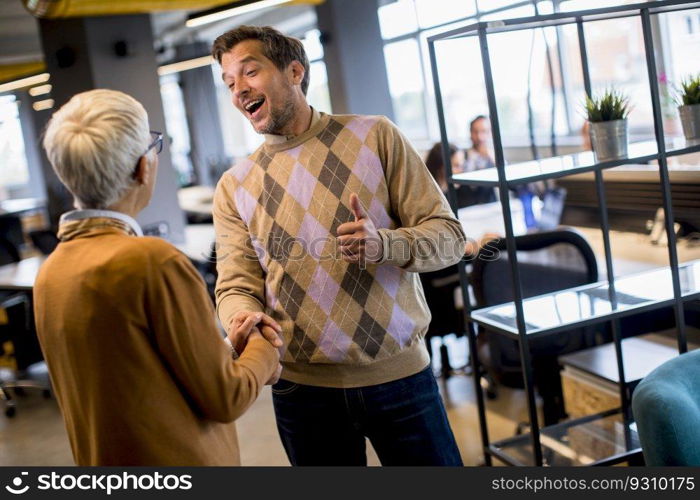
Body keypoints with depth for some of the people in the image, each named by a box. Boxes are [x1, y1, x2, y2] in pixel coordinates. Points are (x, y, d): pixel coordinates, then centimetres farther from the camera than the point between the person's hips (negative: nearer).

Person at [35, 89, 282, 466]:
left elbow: (130, 374, 8)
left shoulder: (50, 272, 0)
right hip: (183, 469, -7)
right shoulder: (152, 260, -23)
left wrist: (226, 349, 7)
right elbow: (225, 399, -16)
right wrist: (263, 350, 3)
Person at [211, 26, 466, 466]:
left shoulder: (374, 137, -2)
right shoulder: (234, 186, 4)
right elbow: (236, 286, 0)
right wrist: (245, 317, -23)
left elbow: (448, 236, -4)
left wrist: (383, 244, -24)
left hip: (397, 374, -1)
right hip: (301, 385, 2)